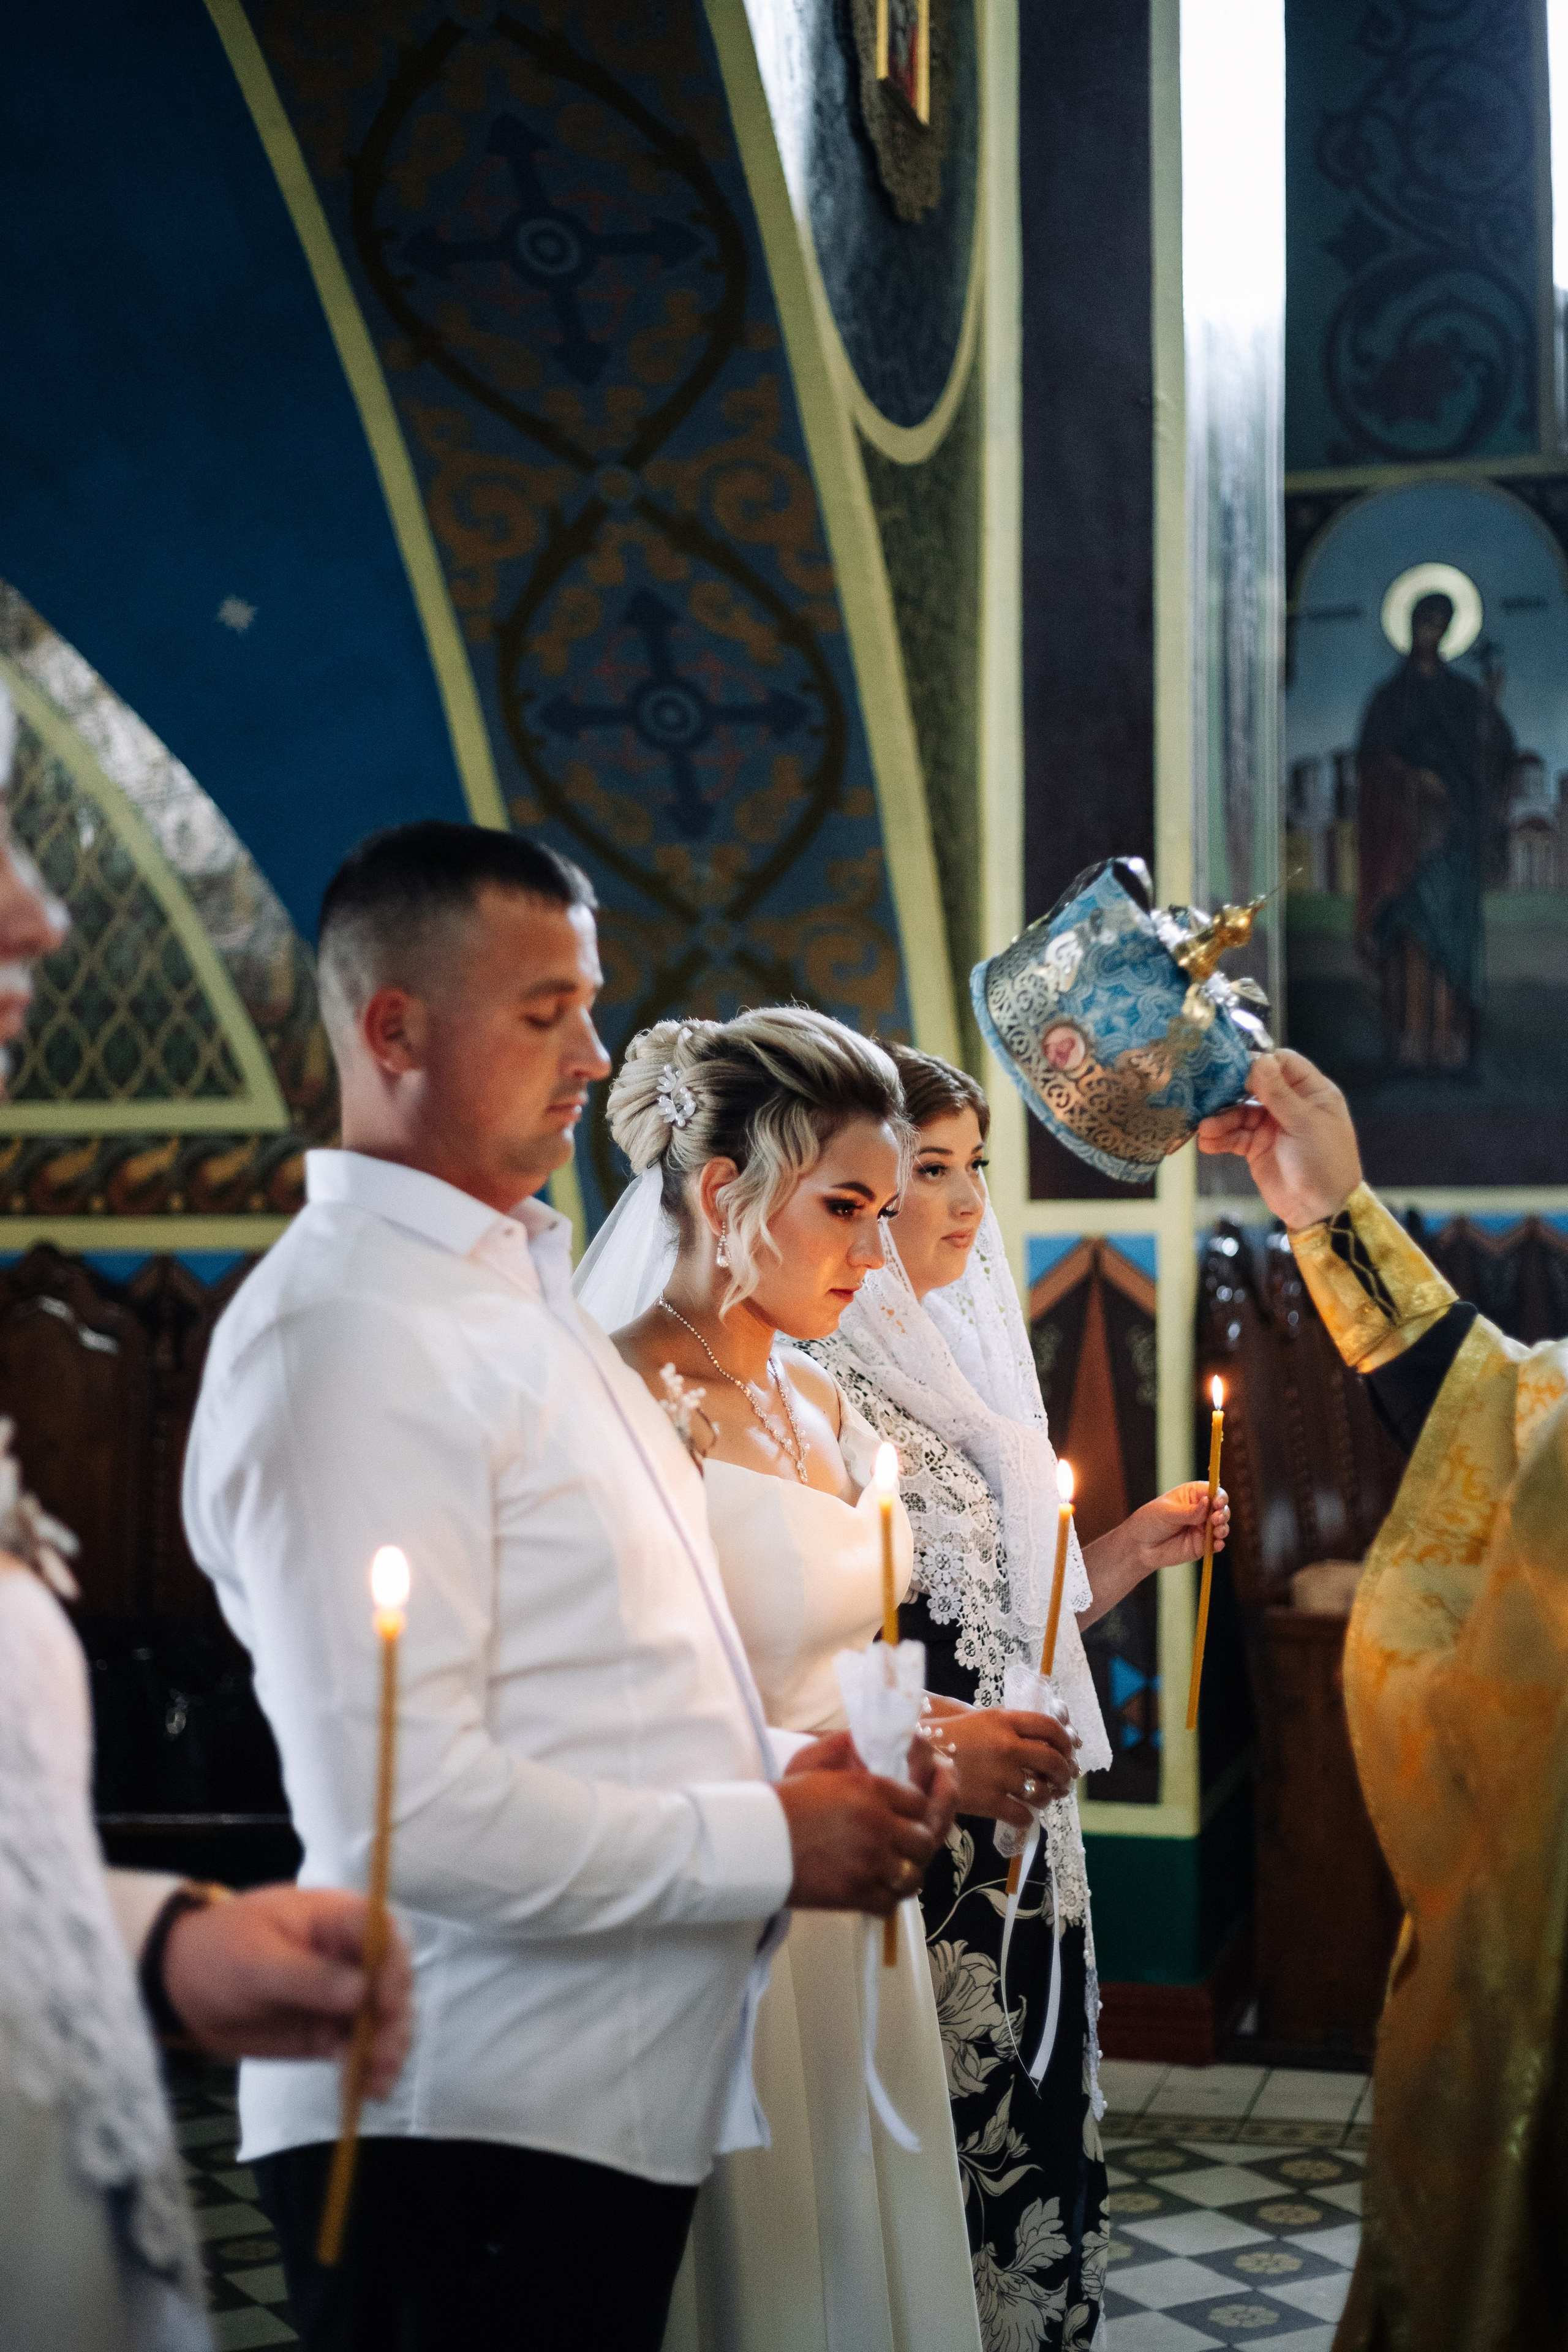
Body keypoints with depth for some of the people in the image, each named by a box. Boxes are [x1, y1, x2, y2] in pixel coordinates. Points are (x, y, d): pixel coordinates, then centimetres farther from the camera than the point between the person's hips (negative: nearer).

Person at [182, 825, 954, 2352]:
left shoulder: (513, 1286, 16)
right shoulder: (346, 1330, -18)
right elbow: (411, 1812, -26)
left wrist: (788, 1773, 5)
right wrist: (769, 1843, -15)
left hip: (607, 2105, 9)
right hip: (468, 2143, -9)